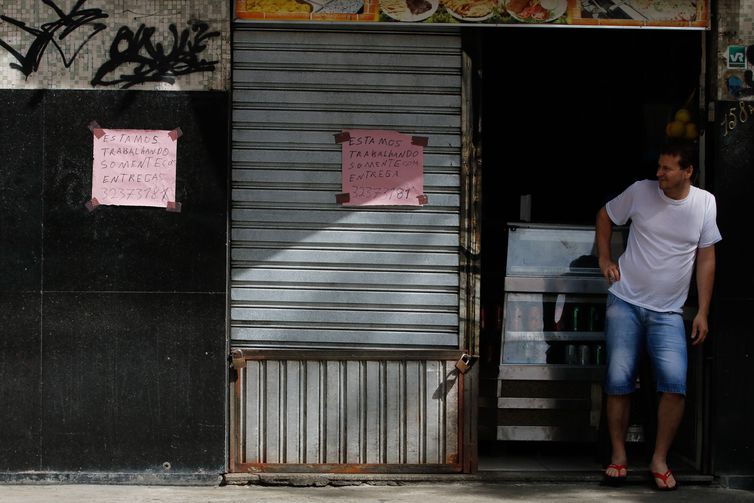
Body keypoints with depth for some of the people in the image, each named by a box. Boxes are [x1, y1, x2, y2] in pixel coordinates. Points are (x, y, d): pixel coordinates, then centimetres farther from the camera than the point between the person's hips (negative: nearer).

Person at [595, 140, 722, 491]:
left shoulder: (705, 203, -3)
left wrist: (703, 312, 1)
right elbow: (605, 216, 13)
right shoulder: (640, 191, -6)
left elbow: (706, 258, 3)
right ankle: (618, 455, 12)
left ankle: (659, 460, 0)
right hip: (625, 302, 0)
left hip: (668, 311, 0)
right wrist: (604, 258, 2)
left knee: (675, 383, -14)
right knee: (618, 381, -3)